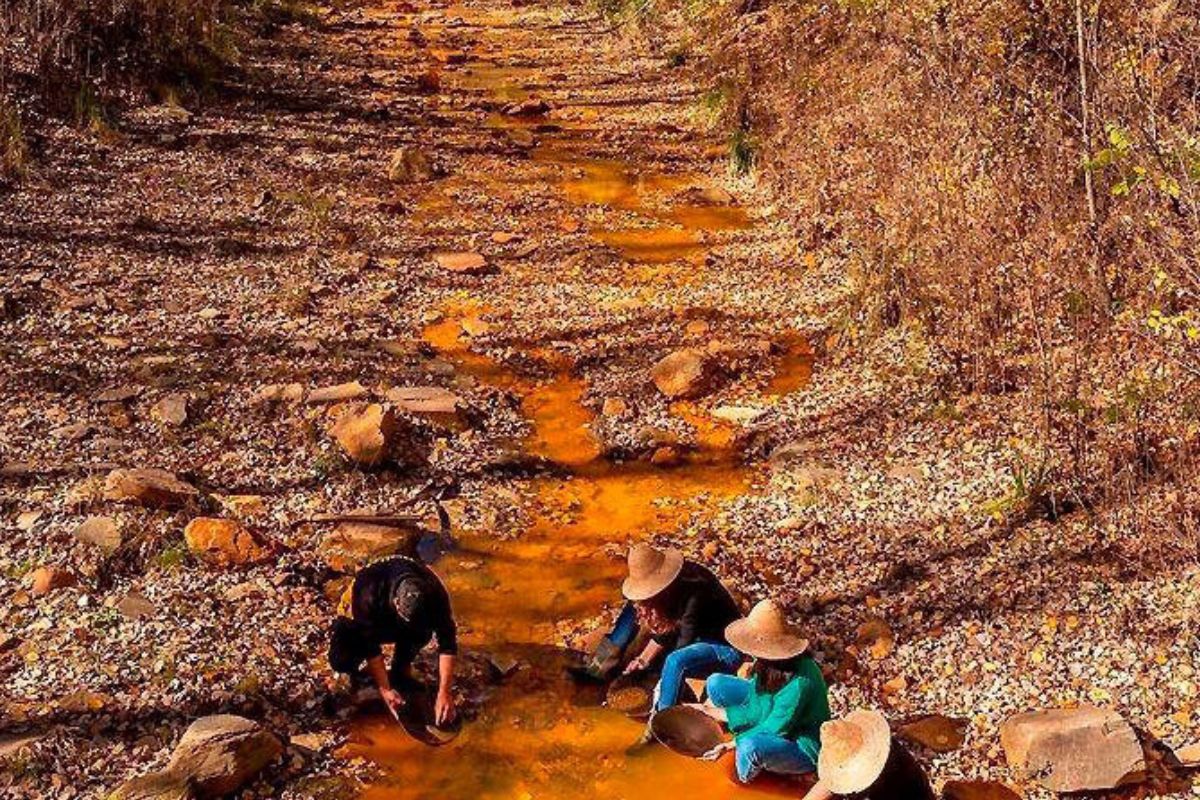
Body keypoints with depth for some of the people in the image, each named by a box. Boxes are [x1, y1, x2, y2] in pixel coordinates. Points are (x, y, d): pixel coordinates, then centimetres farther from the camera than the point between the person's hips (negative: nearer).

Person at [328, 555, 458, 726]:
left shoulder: (435, 593, -33)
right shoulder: (369, 596, -40)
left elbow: (448, 643, -30)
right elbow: (371, 647, -30)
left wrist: (444, 693, -35)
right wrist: (385, 690, -31)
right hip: (360, 622, -2)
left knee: (424, 631, -32)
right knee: (341, 661, -31)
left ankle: (401, 672, -4)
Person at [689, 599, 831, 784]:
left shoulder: (799, 683, -38)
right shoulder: (769, 663, -17)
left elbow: (772, 731, -29)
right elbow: (756, 709, -7)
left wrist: (729, 745, -23)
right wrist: (716, 712, -18)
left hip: (802, 747, -7)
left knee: (750, 747, -38)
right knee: (716, 684, -1)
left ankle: (743, 780, -3)